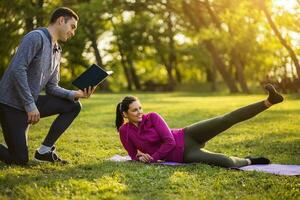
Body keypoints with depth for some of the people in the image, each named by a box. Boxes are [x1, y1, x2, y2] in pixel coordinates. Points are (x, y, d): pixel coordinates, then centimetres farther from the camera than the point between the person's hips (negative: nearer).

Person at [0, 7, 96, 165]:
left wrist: (75, 94, -4)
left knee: (73, 106, 0)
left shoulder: (57, 52, 13)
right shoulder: (36, 37, -14)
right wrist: (30, 105, -23)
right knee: (20, 159, -11)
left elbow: (51, 88, 13)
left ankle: (44, 151, 4)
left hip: (31, 103, 8)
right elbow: (17, 70, -24)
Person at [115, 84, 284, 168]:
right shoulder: (124, 131, 1)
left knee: (225, 120, -27)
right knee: (226, 162, -25)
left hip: (187, 138, -1)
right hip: (185, 156, 1)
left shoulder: (152, 117, -6)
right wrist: (140, 157, -13)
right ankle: (249, 161, 5)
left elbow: (169, 141, -13)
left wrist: (152, 158, -14)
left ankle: (269, 102, -26)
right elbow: (134, 155, 11)